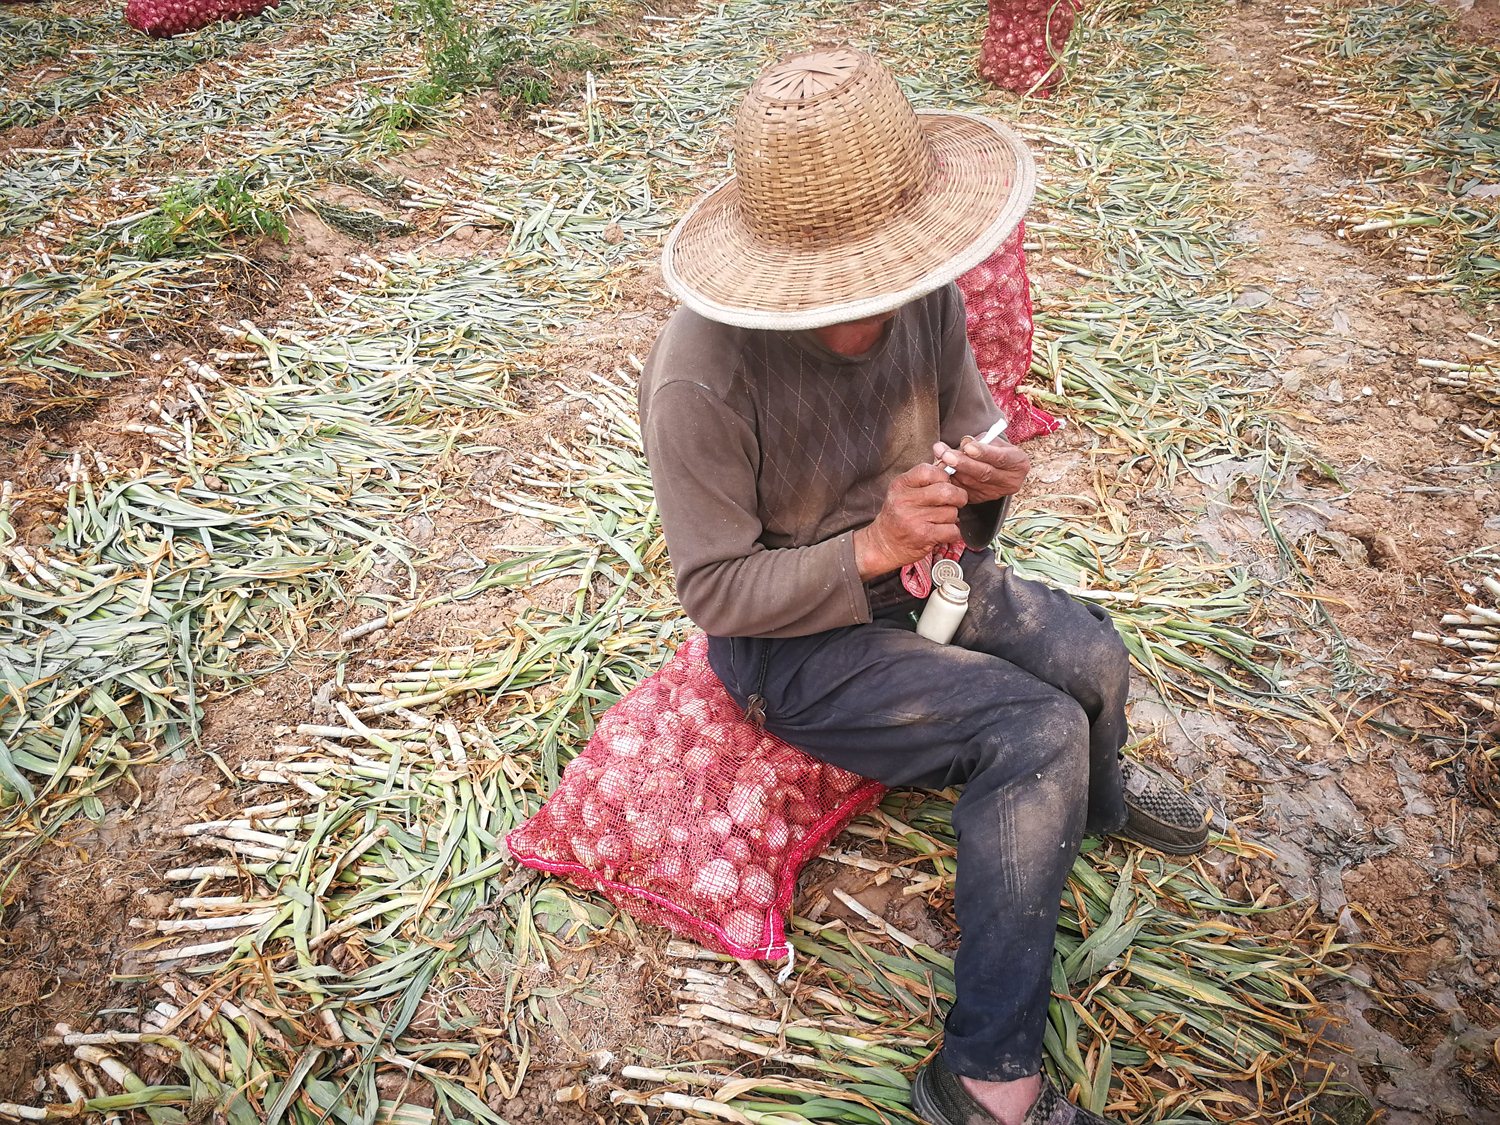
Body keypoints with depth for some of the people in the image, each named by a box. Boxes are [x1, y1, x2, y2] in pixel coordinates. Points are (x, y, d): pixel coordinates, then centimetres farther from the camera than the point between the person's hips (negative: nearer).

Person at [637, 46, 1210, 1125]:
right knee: (1037, 733, -20)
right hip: (787, 637, -6)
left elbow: (968, 429, 4)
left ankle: (1091, 795, 32)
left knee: (1092, 657, -9)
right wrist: (868, 550, -32)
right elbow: (716, 592, -21)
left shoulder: (925, 298, -12)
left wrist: (991, 480, -20)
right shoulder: (703, 376, -30)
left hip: (914, 568, 6)